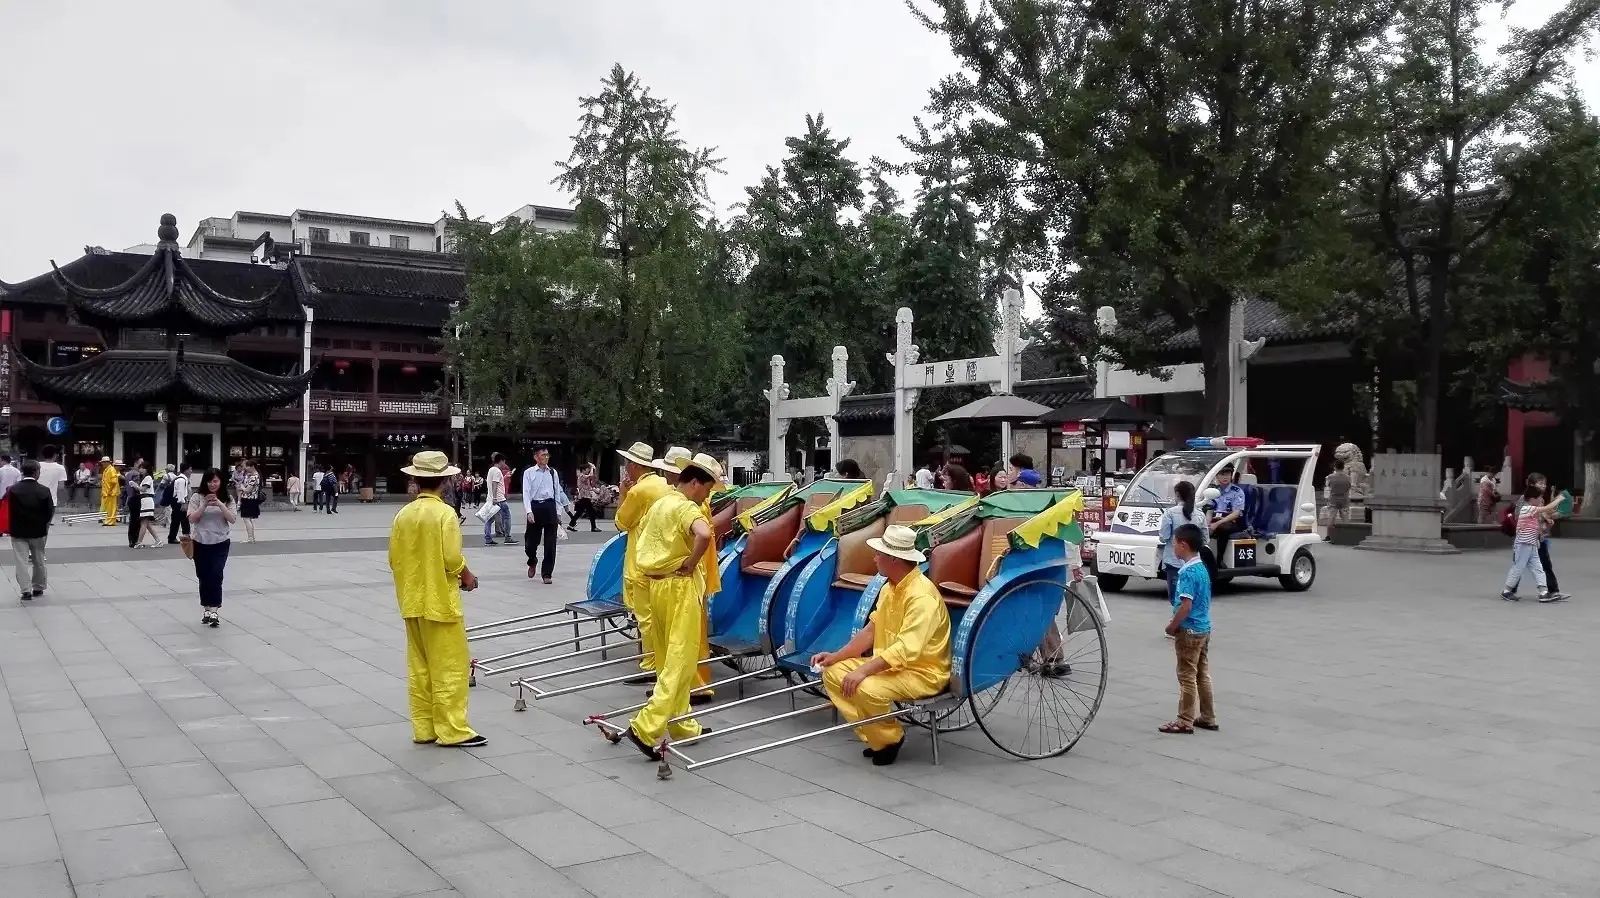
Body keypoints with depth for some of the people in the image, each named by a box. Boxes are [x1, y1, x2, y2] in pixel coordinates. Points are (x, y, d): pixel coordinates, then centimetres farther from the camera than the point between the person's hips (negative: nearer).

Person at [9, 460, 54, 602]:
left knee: (22, 561, 3)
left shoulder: (13, 490, -11)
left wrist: (13, 527, 11)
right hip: (38, 531, 1)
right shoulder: (44, 490, -12)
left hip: (18, 531, -1)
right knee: (39, 561, 15)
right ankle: (38, 588, 24)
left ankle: (26, 590, -2)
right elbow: (50, 512, -7)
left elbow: (10, 511, -4)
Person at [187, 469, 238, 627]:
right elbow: (191, 519, -8)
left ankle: (214, 610, -13)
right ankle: (207, 609, 22)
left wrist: (220, 504, -21)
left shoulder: (227, 498, 1)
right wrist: (204, 505, -21)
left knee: (216, 575, -14)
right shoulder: (197, 497, -2)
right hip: (201, 543, 1)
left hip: (220, 543, -1)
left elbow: (233, 519, -9)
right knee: (204, 577, 9)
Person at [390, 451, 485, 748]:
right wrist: (467, 577, 1)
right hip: (440, 601, -6)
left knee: (419, 667, 12)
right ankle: (452, 730, 3)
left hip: (413, 601, 6)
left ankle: (424, 728, 17)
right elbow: (453, 559, -18)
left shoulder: (403, 515, 3)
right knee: (449, 667, 1)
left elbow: (394, 559, 6)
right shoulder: (445, 513, -15)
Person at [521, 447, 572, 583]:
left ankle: (547, 573, 13)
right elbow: (526, 493, -6)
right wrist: (529, 511, -17)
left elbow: (558, 492, 10)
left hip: (550, 507, 2)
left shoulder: (553, 473, 8)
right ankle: (532, 562, 37)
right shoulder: (529, 473, 0)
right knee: (531, 541, 3)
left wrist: (558, 512, 7)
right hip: (535, 507, -2)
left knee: (550, 542, 1)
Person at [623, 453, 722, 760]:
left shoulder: (659, 505, 12)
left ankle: (680, 724, 23)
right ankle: (646, 727, -16)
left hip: (656, 583, 9)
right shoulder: (687, 508, -14)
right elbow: (704, 535, -34)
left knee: (668, 657, 15)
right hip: (680, 587, -9)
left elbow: (643, 534, 28)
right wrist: (690, 564, -19)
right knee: (681, 661, -7)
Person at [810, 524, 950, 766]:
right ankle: (875, 734, 3)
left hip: (923, 672, -9)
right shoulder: (890, 587, 5)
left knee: (866, 688, -33)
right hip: (889, 663, 9)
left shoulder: (921, 596, -25)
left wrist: (863, 671, -34)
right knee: (833, 672, -2)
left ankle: (890, 737, -3)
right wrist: (836, 656, 2)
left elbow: (906, 649, -33)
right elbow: (871, 630, 11)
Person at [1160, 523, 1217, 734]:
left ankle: (1185, 721, 5)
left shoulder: (1188, 572, -20)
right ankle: (1208, 717, 23)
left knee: (1187, 677, -1)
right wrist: (1176, 623, 15)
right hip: (1204, 628, 9)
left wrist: (1172, 627, -12)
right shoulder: (1202, 568, 8)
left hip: (1189, 631, -9)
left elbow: (1186, 606, -25)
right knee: (1203, 675, 15)